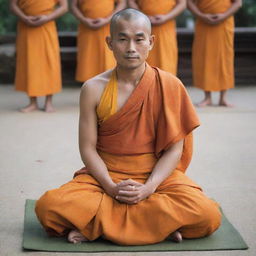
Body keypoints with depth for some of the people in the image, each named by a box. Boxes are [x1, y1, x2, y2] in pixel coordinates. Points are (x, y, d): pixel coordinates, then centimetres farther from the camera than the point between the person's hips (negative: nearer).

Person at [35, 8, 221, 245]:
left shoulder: (169, 86, -4)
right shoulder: (94, 89, -3)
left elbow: (174, 149, -6)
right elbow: (88, 148, -3)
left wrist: (147, 188, -20)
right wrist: (112, 188, -19)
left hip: (157, 175, 0)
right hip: (105, 176, 1)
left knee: (209, 216, -28)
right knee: (48, 206, -27)